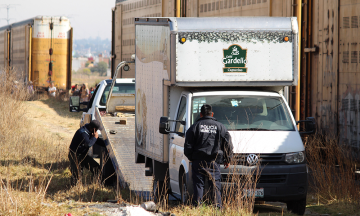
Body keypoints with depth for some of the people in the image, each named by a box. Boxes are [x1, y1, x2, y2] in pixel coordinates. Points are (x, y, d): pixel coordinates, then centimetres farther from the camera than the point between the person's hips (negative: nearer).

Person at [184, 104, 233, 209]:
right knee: (215, 184, 2)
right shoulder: (220, 127, 9)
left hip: (198, 161, -1)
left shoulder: (195, 126, 5)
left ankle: (197, 206, -2)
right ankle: (218, 206, -4)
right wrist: (228, 159, 19)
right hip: (214, 161, 1)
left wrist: (190, 157, 16)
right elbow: (228, 145, 10)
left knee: (198, 184, 2)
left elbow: (188, 145, 4)